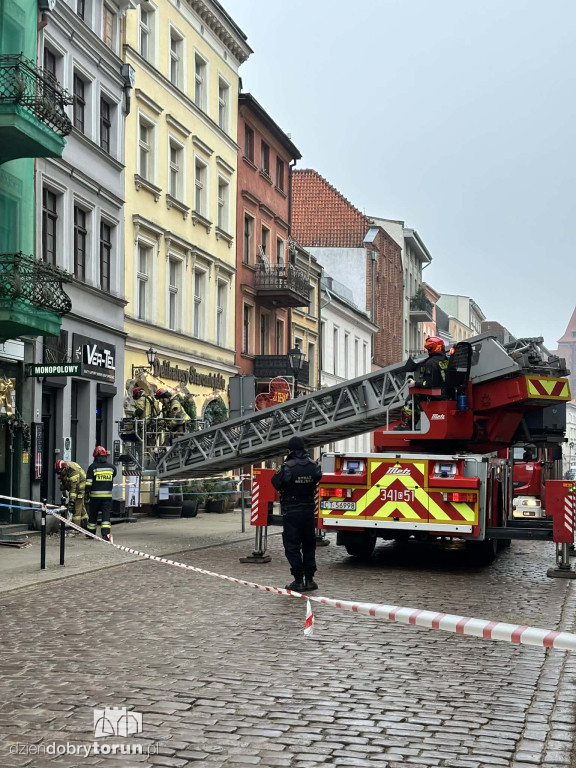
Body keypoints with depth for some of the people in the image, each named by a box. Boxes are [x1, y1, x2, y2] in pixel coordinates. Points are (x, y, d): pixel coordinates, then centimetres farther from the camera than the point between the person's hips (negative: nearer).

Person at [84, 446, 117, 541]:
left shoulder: (93, 467, -6)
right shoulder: (111, 466, 3)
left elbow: (88, 482, -8)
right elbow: (114, 475, 23)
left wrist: (87, 493, -1)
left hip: (95, 495, -1)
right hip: (107, 495, 1)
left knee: (93, 514, 13)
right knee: (106, 514, -1)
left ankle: (91, 532, 26)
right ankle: (106, 533, -16)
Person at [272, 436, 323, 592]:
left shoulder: (287, 467, -16)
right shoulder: (313, 466, -2)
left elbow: (276, 483, -7)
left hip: (292, 512, -5)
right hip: (309, 510, 5)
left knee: (292, 546, 2)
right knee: (309, 545, 15)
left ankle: (299, 581, 0)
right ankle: (309, 579, 16)